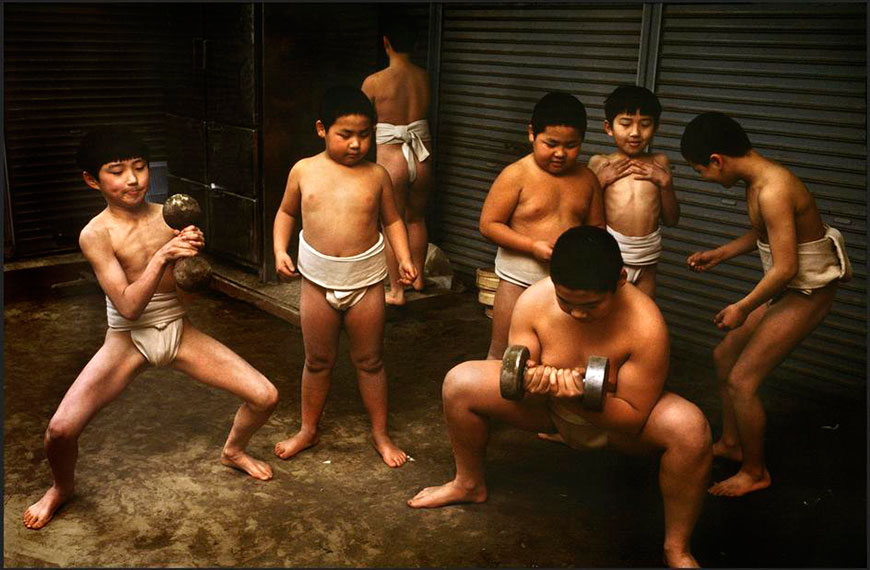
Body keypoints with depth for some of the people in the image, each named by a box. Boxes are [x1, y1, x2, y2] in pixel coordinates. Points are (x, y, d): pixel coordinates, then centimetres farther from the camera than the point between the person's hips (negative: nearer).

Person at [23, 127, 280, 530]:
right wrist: (162, 256, -32)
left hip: (178, 330, 3)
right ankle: (62, 487, 19)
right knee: (60, 430, -18)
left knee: (265, 396, -6)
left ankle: (233, 451, 28)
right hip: (128, 339, -3)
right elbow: (128, 306, -21)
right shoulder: (96, 233, -15)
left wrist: (193, 252, -26)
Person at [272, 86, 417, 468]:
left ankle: (380, 433, 26)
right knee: (318, 361, 14)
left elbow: (392, 220, 8)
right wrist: (280, 250, -1)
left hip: (365, 280, 0)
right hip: (318, 281, 1)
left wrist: (404, 257, -6)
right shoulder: (304, 171, -2)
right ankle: (308, 429, 32)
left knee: (369, 361, 11)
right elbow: (287, 212, 13)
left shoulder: (376, 175, -3)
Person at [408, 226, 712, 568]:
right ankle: (470, 483, 15)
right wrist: (530, 384, -38)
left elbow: (634, 418, -25)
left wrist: (584, 398, -43)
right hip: (547, 406, 3)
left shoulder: (646, 325, -32)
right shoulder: (533, 300, -24)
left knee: (691, 429, -32)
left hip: (615, 420, -2)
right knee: (459, 383, -13)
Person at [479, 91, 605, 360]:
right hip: (520, 277, -4)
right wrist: (533, 245, -22)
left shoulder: (586, 179, 2)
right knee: (502, 353, 7)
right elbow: (488, 224, -13)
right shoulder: (516, 175, -12)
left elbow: (596, 225, 13)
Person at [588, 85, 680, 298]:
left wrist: (665, 182, -6)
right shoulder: (600, 163, 0)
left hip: (646, 257, 3)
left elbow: (671, 220, 7)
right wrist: (601, 180, -13)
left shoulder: (659, 163, 7)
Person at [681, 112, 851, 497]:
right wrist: (718, 255, 17)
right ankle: (731, 443, 34)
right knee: (724, 356, 16)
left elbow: (785, 267, -28)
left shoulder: (773, 190, -29)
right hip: (786, 289, 10)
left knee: (741, 380, -6)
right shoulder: (757, 179, 1)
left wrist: (743, 307, -17)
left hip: (806, 294, -10)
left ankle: (755, 473, 15)